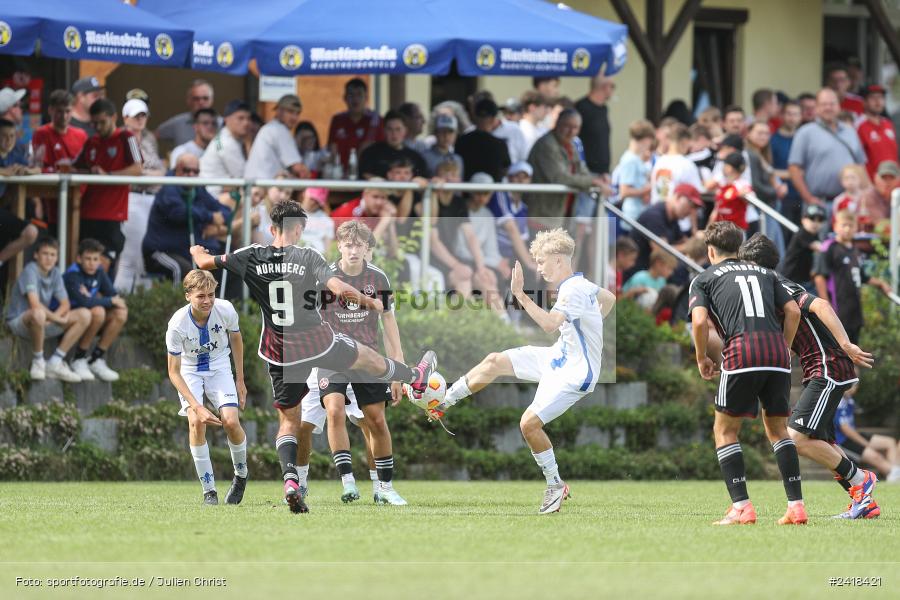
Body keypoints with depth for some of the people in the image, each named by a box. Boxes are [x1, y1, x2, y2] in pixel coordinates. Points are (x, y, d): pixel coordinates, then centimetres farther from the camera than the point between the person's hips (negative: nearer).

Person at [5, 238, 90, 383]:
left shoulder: (55, 273, 5)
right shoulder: (31, 271, -18)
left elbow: (65, 304, 2)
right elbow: (35, 304, -29)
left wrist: (54, 316, -19)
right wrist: (56, 318, -19)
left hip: (44, 323, 8)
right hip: (19, 322, -8)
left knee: (84, 315, -6)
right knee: (38, 314, -43)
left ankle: (55, 363, -8)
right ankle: (38, 361, -19)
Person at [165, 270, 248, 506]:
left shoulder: (225, 310, -23)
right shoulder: (177, 324, -30)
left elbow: (235, 338, 1)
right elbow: (174, 372, -22)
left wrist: (240, 380, 5)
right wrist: (197, 407, -31)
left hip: (219, 367, 2)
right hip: (189, 370, -2)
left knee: (231, 422, -16)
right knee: (196, 422, -24)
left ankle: (241, 474, 14)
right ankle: (209, 491, -13)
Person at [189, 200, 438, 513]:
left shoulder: (251, 257, -7)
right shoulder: (308, 257, -14)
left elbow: (205, 263, 5)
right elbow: (340, 290, -21)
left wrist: (198, 252, 29)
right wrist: (371, 303, -2)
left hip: (280, 355, 2)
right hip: (317, 343, -2)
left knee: (288, 422, 10)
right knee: (369, 358, 28)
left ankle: (290, 480, -12)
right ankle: (416, 378, 55)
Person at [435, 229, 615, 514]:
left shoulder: (574, 290, -26)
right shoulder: (580, 284, 5)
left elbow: (549, 324, -42)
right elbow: (609, 298, 25)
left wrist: (520, 295, -40)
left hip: (575, 372, -10)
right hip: (559, 356, 10)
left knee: (529, 423, -15)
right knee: (495, 361, 7)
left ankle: (555, 486, 2)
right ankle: (443, 400, 18)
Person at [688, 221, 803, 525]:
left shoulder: (703, 279, 15)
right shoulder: (764, 273, 26)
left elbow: (699, 320, -1)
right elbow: (793, 311, 15)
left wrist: (702, 359, 12)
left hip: (741, 353, -4)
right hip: (777, 354, 4)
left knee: (725, 430, 7)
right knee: (777, 429, 16)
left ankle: (741, 507, -7)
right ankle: (796, 505, 7)